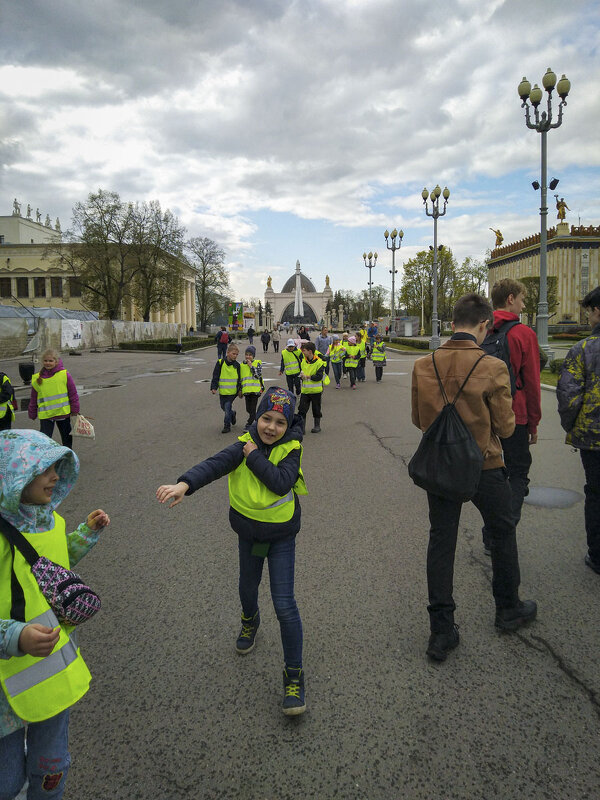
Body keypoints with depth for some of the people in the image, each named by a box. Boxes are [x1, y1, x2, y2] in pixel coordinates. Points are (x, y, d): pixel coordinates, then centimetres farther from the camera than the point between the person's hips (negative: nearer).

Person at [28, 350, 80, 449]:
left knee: (67, 438, 15)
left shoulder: (64, 374, -6)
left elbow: (73, 393, -1)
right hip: (45, 415, 0)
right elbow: (33, 399, 10)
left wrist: (75, 410, 1)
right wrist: (32, 414, 13)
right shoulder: (37, 379, 0)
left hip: (63, 412, 0)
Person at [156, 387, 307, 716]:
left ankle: (294, 676, 9)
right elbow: (215, 464, -31)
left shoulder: (290, 449, -14)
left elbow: (281, 482, -31)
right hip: (248, 531, 3)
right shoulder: (245, 444, -12)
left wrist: (255, 457, -26)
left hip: (281, 535, -3)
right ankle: (249, 621, 59)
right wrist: (184, 483, -47)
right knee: (248, 586, 25)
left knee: (284, 604, -7)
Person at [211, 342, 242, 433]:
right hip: (222, 391, 1)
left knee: (228, 408, -6)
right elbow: (215, 376, -1)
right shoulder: (220, 363, -4)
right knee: (224, 407, 13)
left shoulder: (237, 365, 1)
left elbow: (239, 378, 9)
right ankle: (233, 414, 42)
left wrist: (240, 390, 7)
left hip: (232, 391, -1)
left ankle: (227, 425, 6)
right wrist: (214, 387, -7)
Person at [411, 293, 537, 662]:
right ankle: (509, 609, 40)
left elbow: (418, 419, 2)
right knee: (503, 533, 21)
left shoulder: (423, 366, -8)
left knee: (441, 542, 11)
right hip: (484, 466, -2)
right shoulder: (493, 368, -19)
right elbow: (506, 427, -11)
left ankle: (441, 632, 17)